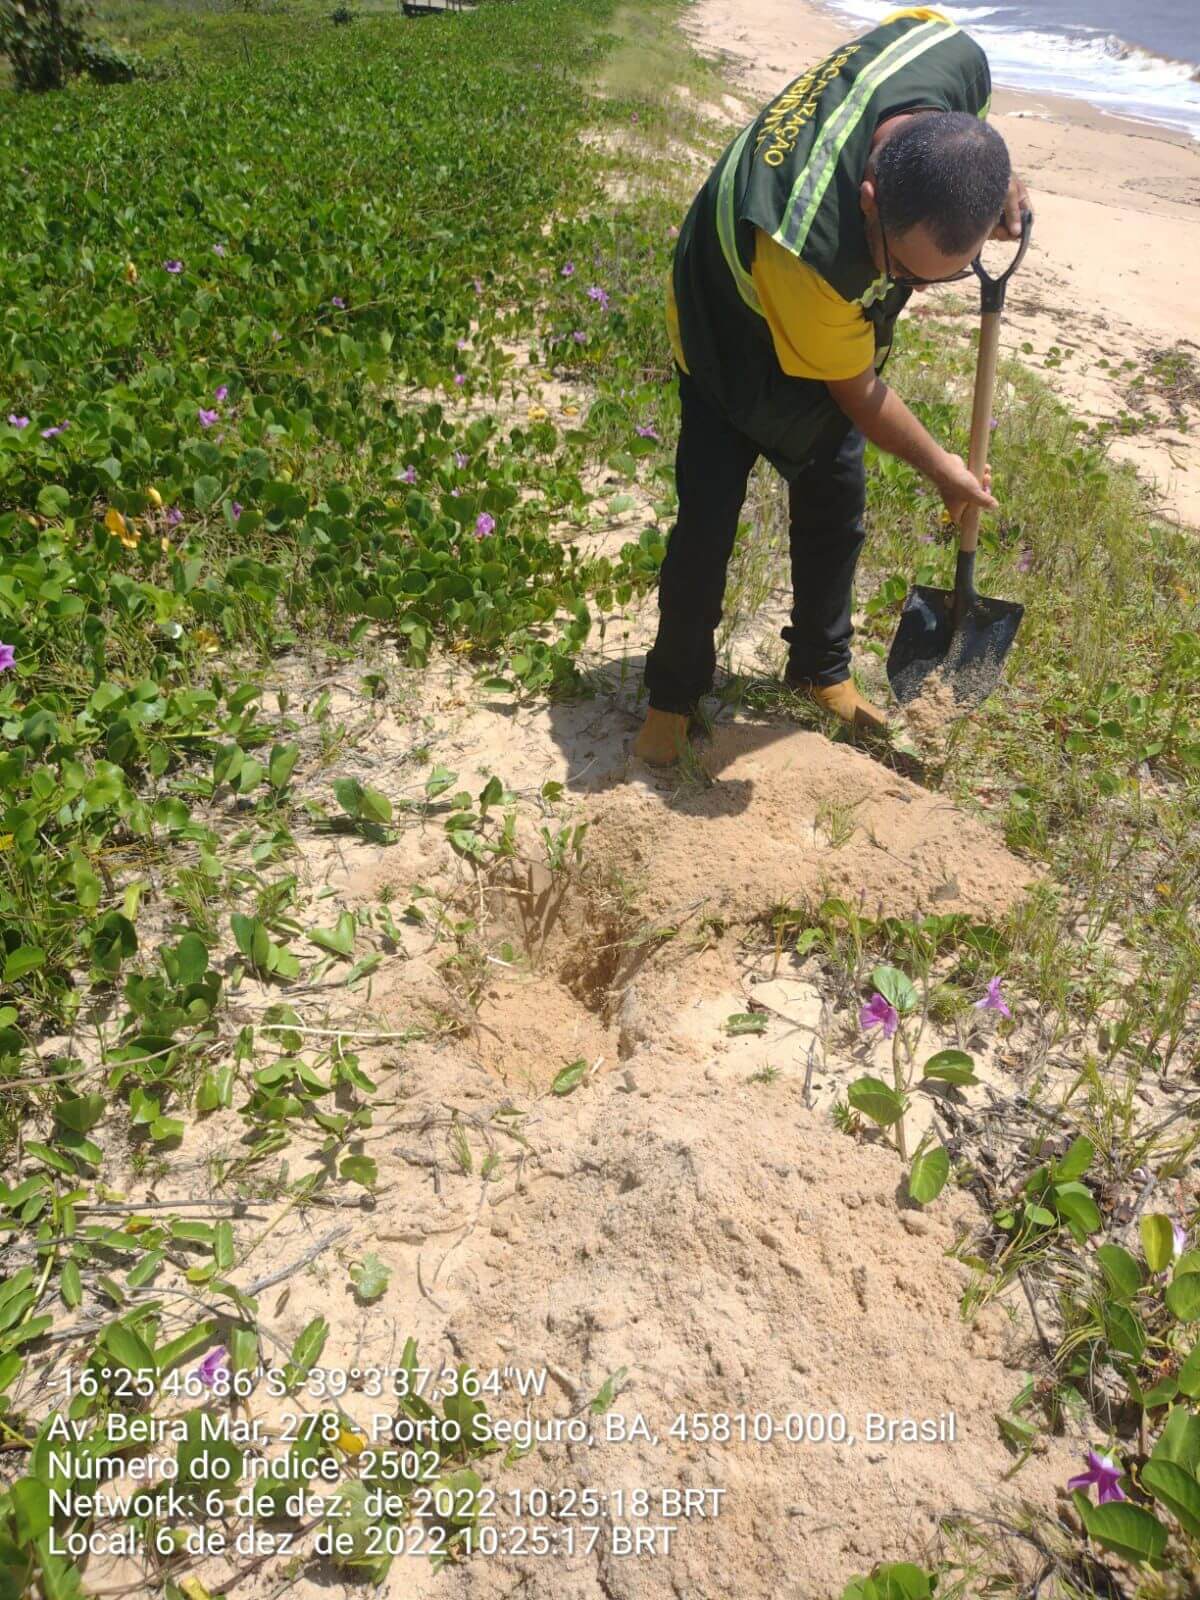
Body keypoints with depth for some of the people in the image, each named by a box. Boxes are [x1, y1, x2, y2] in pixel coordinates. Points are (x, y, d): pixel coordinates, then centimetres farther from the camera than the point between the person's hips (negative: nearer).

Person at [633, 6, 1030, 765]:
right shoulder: (809, 248, -44)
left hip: (835, 318, 6)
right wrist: (940, 466, -11)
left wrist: (992, 175, -11)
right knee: (708, 521, -7)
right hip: (733, 335, -6)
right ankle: (676, 689, 15)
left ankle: (823, 668, 28)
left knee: (835, 505, 8)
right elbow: (856, 392, -26)